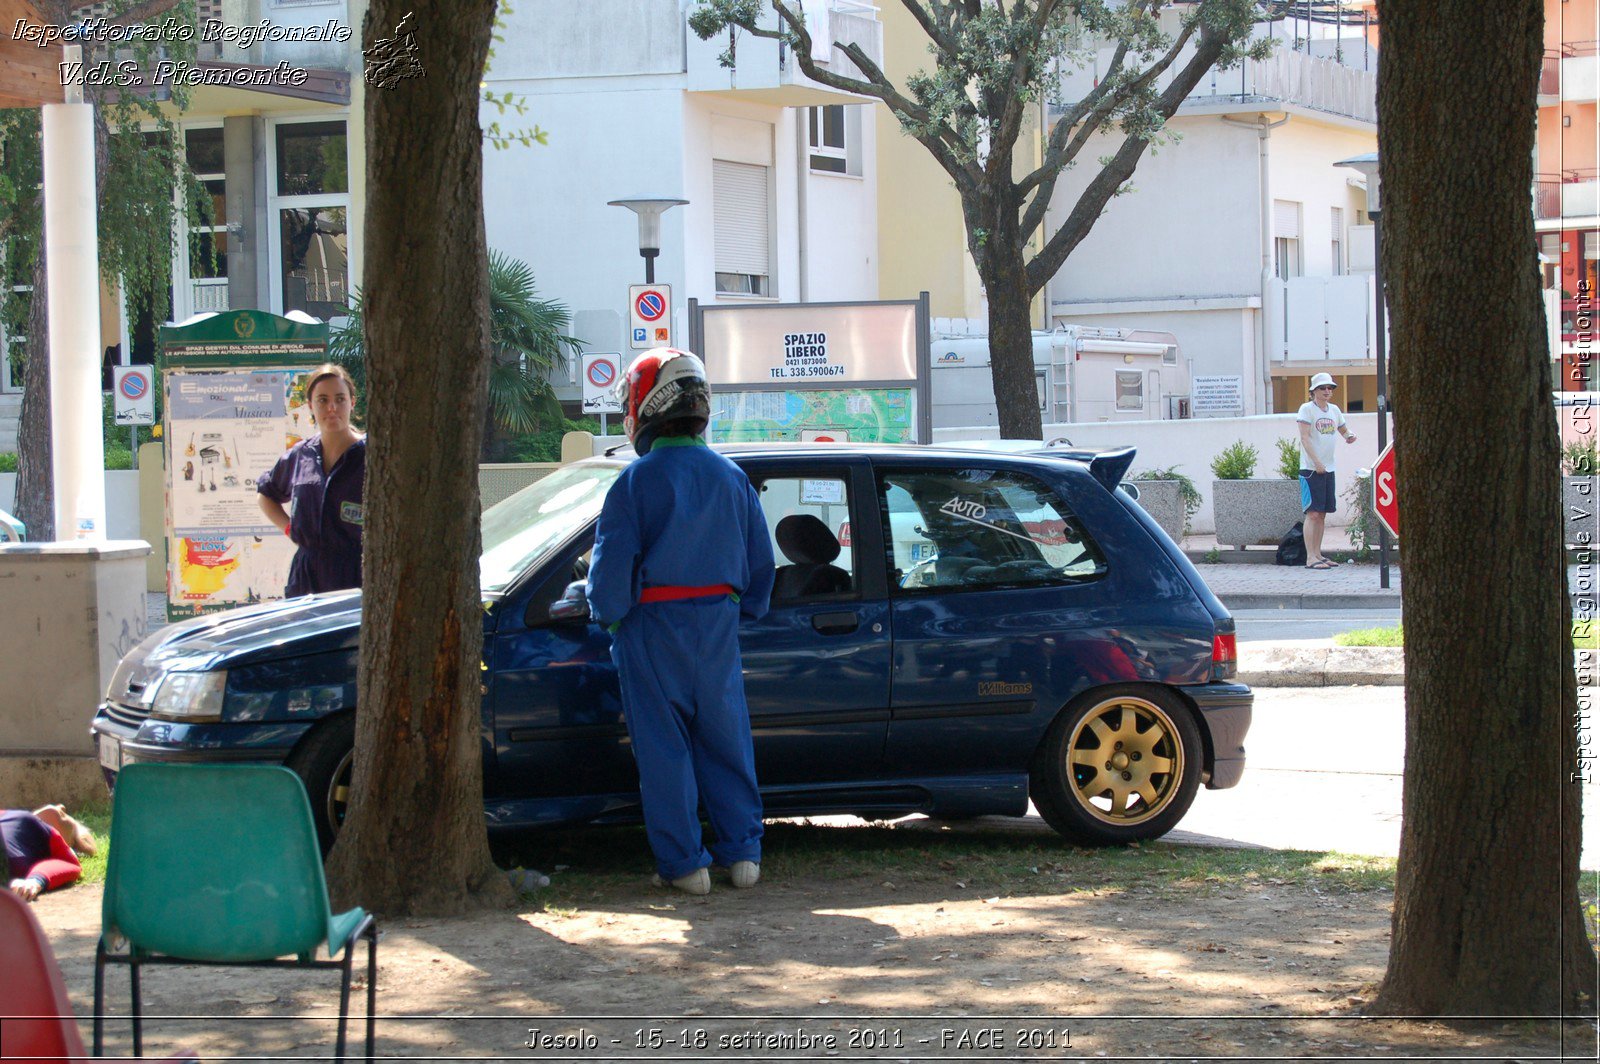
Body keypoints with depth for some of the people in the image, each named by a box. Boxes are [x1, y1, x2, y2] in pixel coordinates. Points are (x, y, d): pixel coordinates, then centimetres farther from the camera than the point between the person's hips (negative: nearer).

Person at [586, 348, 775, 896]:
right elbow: (760, 560, 12)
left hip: (653, 625, -5)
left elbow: (612, 563, -12)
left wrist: (609, 617, 3)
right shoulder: (731, 477, 6)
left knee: (663, 747, 2)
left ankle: (683, 862, 3)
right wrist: (744, 612, 23)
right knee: (726, 738, 14)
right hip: (718, 622, 5)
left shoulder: (638, 480, -11)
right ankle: (742, 852, 15)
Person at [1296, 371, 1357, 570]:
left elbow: (1343, 430, 26)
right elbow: (1305, 438, -13)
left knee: (1322, 514, 9)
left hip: (1328, 468, 7)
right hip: (1310, 469, -7)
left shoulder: (1334, 410, 14)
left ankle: (1318, 555, 15)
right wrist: (1316, 462, -21)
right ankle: (1310, 558, -12)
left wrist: (1350, 435, 0)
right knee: (1313, 513, -11)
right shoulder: (1307, 409, -6)